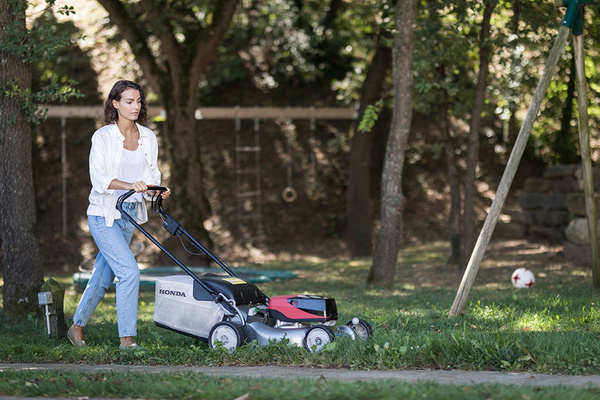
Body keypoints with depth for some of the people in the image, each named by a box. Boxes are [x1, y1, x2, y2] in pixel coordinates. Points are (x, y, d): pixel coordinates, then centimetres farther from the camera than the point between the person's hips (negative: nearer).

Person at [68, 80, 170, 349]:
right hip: (104, 215, -6)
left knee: (103, 277, 12)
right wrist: (129, 185, -34)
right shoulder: (103, 137, -10)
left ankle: (77, 327, 29)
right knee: (129, 271, -16)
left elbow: (152, 175, 12)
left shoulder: (148, 138, 7)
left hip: (130, 215, 6)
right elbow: (98, 177, -19)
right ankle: (126, 338, -10)